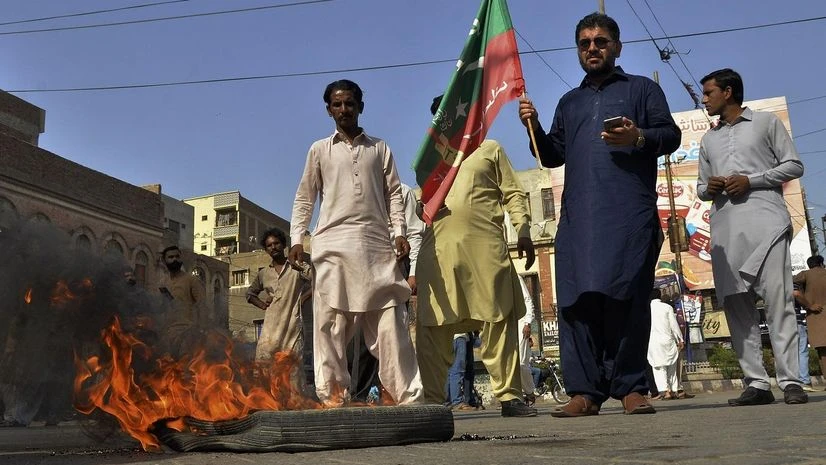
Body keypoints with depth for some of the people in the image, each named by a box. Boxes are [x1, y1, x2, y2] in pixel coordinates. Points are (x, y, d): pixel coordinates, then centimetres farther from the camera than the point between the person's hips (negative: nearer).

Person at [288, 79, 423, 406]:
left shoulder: (379, 148, 16)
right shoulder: (320, 150, 14)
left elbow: (394, 193, 12)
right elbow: (304, 198, 12)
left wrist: (399, 232, -1)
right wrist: (296, 238, 1)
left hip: (377, 245, 1)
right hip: (333, 245, 0)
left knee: (390, 323, -3)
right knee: (330, 325, -4)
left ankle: (408, 397, -2)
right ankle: (333, 398, 1)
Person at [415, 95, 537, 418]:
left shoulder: (489, 149, 18)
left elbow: (513, 194, 11)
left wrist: (523, 231, -3)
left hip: (485, 246, -2)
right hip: (438, 248, 2)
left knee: (499, 322, -5)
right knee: (432, 326, -2)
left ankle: (509, 396, -1)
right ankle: (432, 399, 4)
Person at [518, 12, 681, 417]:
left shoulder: (642, 89, 18)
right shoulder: (569, 102, 29)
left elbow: (671, 134, 8)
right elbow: (553, 156, 24)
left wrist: (639, 138, -12)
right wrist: (534, 128, 6)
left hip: (629, 214, -3)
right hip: (577, 215, 4)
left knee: (627, 299, -10)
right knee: (577, 300, -5)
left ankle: (630, 388, -5)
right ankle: (585, 392, -3)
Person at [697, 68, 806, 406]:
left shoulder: (766, 122, 13)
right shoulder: (708, 139, 26)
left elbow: (794, 165, 6)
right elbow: (701, 186, 27)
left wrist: (750, 180, -7)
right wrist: (708, 188, 2)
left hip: (764, 222, -5)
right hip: (725, 229, 5)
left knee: (778, 299, -13)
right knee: (736, 304, -3)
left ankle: (790, 381, -13)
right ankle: (757, 383, -1)